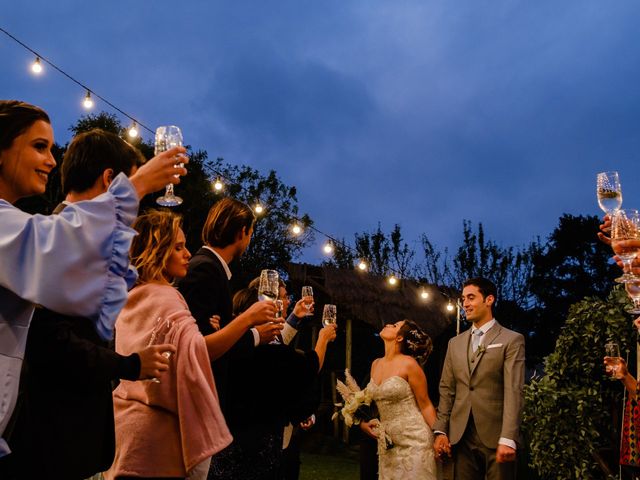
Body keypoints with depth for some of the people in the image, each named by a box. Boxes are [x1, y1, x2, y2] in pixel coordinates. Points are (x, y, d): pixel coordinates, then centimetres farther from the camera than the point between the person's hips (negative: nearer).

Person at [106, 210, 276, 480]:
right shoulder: (166, 298, -16)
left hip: (124, 418, 9)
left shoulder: (128, 296, 12)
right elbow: (196, 353, -27)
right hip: (156, 427, -9)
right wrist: (246, 319, -26)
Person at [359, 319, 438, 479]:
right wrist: (362, 422, 3)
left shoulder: (409, 364, -12)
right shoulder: (376, 364, 8)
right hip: (387, 443, 6)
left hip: (413, 440, -6)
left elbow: (426, 405, -9)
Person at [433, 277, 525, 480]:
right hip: (461, 437, 5)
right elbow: (446, 390, 13)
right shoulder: (455, 343, 15)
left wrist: (508, 439, -19)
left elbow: (513, 392, -11)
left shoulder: (512, 340, -1)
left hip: (495, 436, -4)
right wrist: (440, 431, 4)